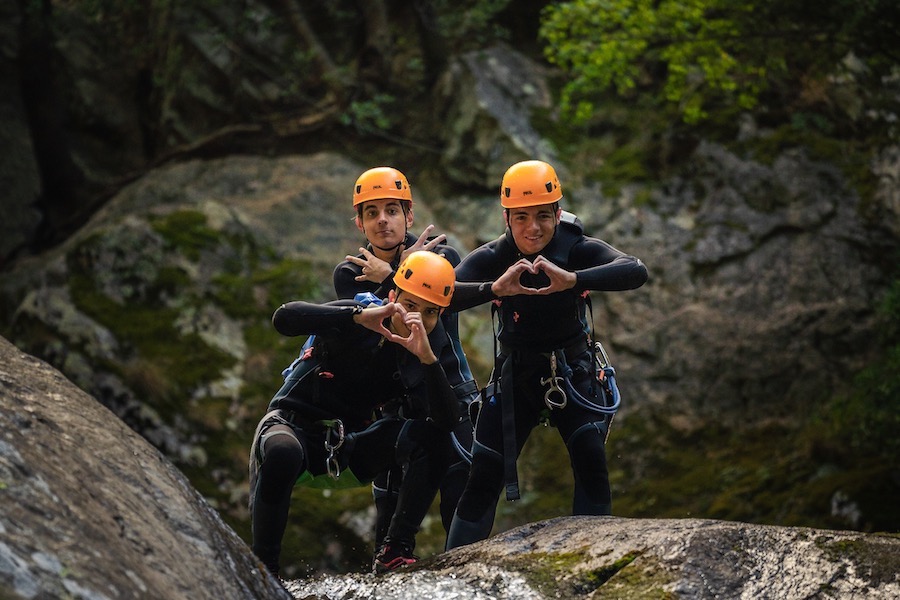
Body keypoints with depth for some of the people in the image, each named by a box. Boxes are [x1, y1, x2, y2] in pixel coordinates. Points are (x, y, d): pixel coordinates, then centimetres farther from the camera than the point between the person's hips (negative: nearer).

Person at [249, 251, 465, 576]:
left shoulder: (435, 353, -3)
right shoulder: (355, 321, -13)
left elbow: (447, 421, -21)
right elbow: (284, 318, -30)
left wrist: (427, 358, -34)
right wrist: (359, 317, -39)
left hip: (350, 447, 4)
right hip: (294, 424, -4)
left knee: (433, 438, -21)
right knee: (282, 454, -40)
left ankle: (396, 550, -19)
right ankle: (263, 566, -23)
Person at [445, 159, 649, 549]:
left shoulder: (578, 251, -19)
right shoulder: (491, 259, -17)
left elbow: (636, 273, -38)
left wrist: (572, 279, -55)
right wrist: (494, 288, -53)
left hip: (572, 373, -1)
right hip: (515, 375, 1)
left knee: (590, 459, -20)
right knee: (483, 475, -4)